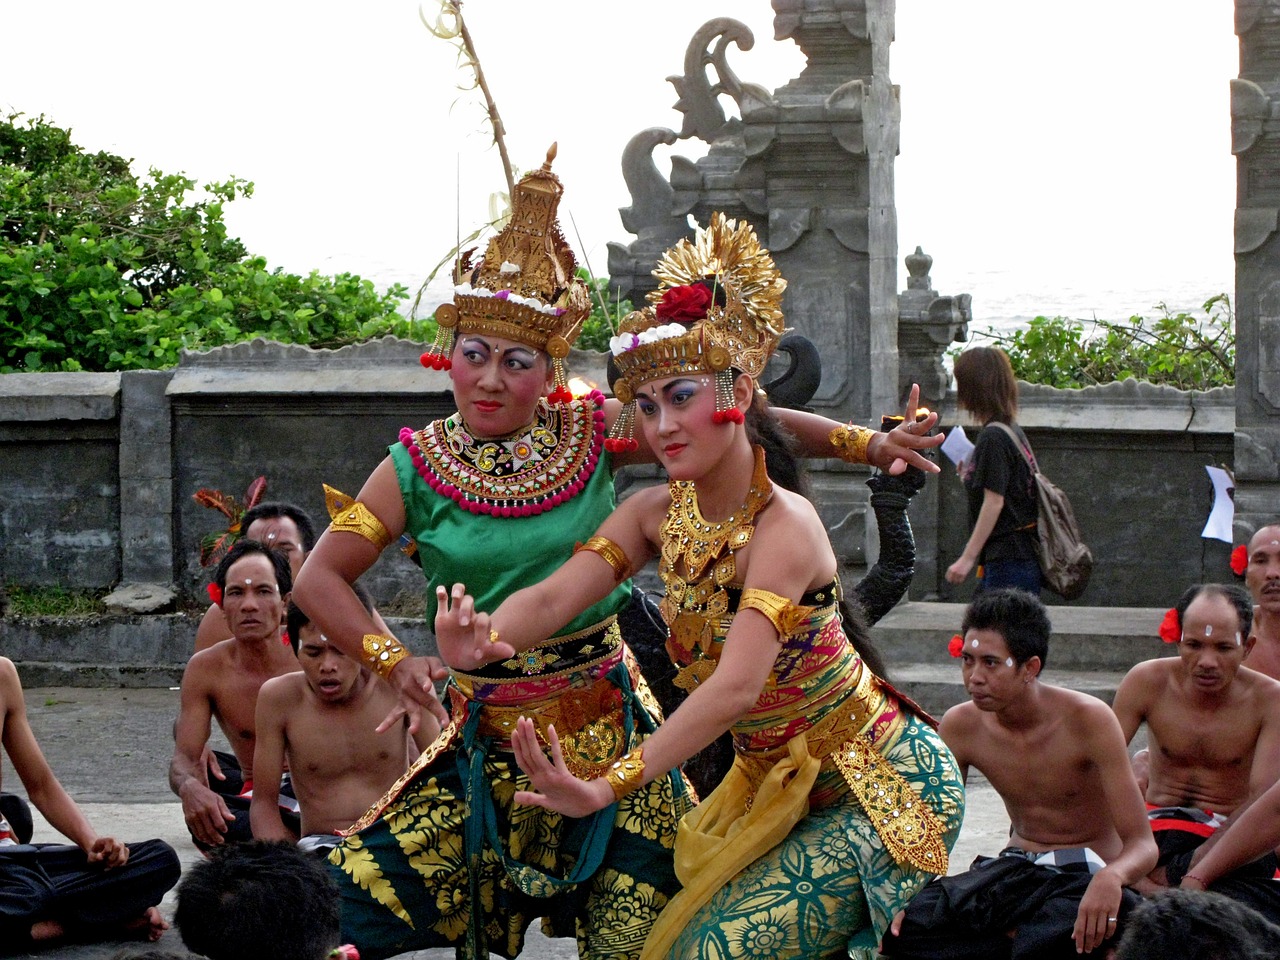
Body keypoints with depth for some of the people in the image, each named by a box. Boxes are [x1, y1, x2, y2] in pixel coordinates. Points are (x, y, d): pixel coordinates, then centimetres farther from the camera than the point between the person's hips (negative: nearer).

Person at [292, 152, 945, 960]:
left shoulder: (593, 432, -1)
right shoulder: (418, 468, -2)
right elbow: (321, 577, 1)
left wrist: (865, 443, -6)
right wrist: (394, 662, -12)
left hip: (608, 725, 0)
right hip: (489, 737, 0)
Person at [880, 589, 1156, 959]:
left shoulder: (1088, 720, -17)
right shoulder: (961, 726, -5)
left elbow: (1142, 844, -19)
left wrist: (1111, 878, -44)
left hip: (1087, 874, -5)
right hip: (1015, 871, 5)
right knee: (898, 925, -23)